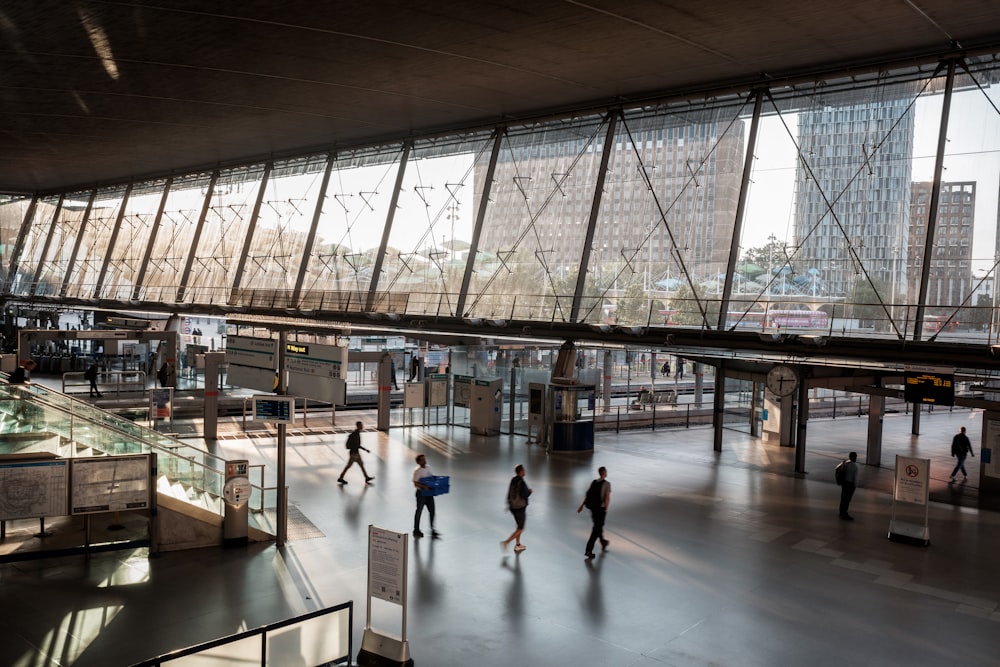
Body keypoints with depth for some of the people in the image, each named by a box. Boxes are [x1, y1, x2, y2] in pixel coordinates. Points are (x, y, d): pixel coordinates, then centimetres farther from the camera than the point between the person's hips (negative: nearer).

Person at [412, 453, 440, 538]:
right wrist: (424, 486, -34)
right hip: (421, 493, -6)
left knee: (432, 511, 6)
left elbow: (433, 477, 18)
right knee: (419, 512, 7)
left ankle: (432, 530, 16)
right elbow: (415, 483, -20)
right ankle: (416, 530, 22)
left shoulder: (428, 467, 6)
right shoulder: (417, 470, -16)